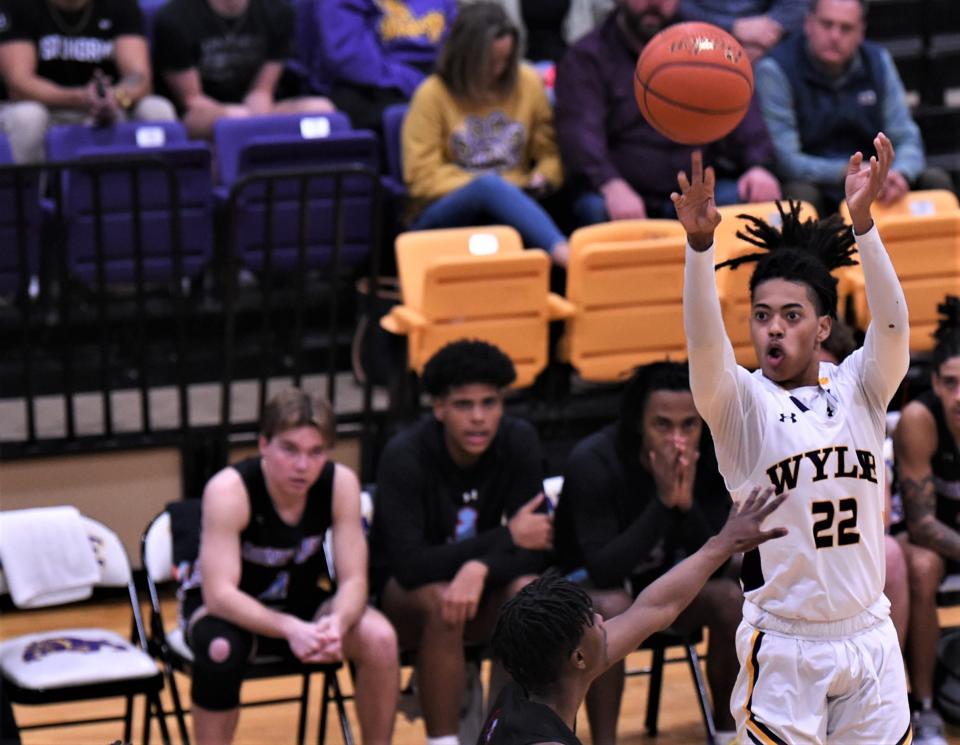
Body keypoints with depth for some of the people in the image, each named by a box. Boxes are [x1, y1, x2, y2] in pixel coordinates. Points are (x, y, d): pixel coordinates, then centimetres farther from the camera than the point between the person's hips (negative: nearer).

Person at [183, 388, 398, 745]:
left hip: (298, 601, 4)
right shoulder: (229, 490, -29)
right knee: (221, 650, -38)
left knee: (380, 638, -24)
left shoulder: (341, 484, -18)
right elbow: (219, 594, -34)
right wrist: (290, 629, -50)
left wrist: (337, 623, -42)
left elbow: (353, 580, -17)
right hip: (227, 607, -3)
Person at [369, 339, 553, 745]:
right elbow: (410, 566, -31)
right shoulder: (405, 456, -23)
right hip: (401, 593, -3)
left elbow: (533, 552, -16)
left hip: (481, 588, 3)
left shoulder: (519, 442, -13)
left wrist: (480, 567, -37)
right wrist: (507, 536, -30)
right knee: (441, 602, -36)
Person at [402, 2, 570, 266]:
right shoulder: (432, 94, 0)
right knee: (489, 185, -39)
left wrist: (544, 177, -6)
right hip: (443, 212, -4)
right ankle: (562, 252, -58)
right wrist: (481, 187, -14)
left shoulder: (528, 83, 9)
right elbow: (423, 177, -4)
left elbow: (551, 151, 17)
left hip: (511, 206, 4)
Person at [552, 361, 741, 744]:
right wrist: (662, 502, -40)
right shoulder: (594, 462, -27)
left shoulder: (713, 461, -16)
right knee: (612, 607, -36)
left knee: (731, 598, -24)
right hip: (589, 583, -4)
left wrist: (687, 503, -35)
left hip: (666, 579, 4)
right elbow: (604, 571, -32)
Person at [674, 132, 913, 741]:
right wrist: (700, 243, -40)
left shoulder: (859, 389, 2)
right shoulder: (742, 403, -4)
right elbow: (704, 342, -23)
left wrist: (862, 219, -31)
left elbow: (893, 324, -15)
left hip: (870, 639, 3)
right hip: (783, 646, -3)